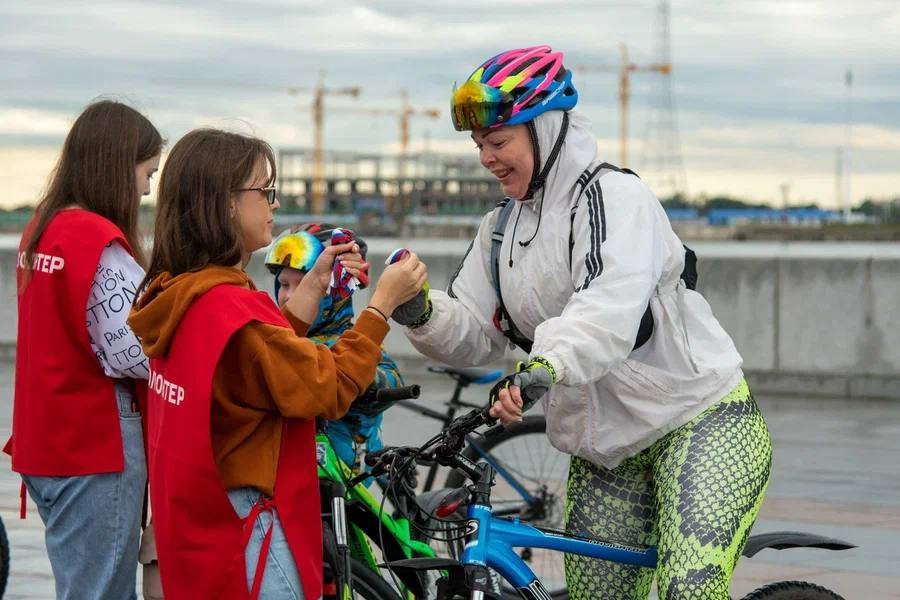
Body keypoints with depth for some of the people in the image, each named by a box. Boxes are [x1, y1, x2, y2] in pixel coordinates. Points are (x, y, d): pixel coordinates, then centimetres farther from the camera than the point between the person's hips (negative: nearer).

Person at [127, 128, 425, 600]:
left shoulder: (176, 293, 5)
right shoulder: (232, 308, -23)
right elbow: (329, 389, -19)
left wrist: (314, 285, 11)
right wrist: (383, 301, -13)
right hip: (244, 533, -10)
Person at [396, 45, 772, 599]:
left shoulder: (615, 195, -14)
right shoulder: (501, 232, 10)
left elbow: (612, 305, -33)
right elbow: (472, 335, 4)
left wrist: (545, 368, -50)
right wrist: (422, 314, -18)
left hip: (701, 421, -7)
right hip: (605, 454, 8)